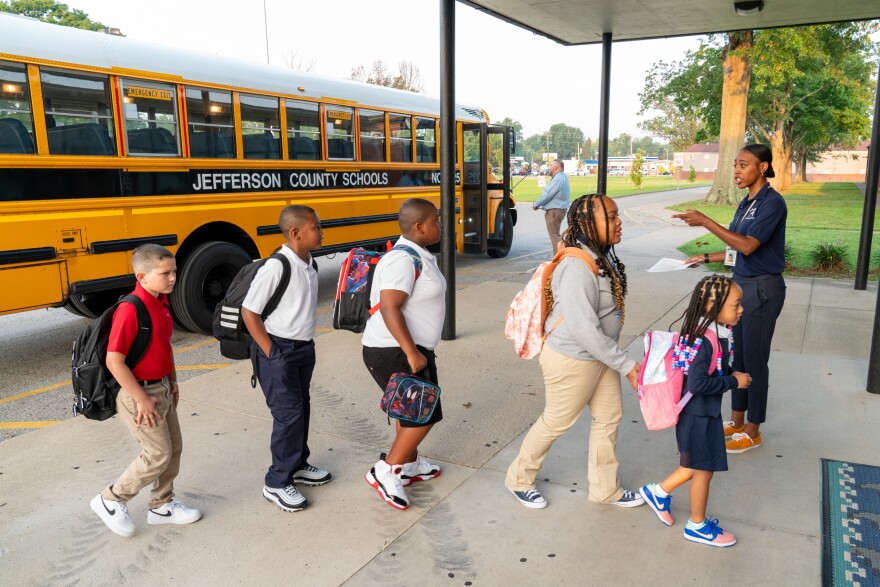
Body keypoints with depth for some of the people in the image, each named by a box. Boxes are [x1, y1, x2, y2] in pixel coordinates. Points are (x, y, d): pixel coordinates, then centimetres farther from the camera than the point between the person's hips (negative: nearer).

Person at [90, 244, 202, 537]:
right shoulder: (130, 310, -25)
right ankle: (111, 500, 20)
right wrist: (142, 399, -21)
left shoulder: (162, 301, 3)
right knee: (158, 453, -1)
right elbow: (114, 361, -24)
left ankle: (162, 505, 31)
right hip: (140, 392, -9)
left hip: (162, 388, 9)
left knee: (174, 447, 15)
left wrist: (173, 381, 14)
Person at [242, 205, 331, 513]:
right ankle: (277, 482, 12)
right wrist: (270, 352, -15)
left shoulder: (310, 266, 3)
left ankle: (298, 465, 35)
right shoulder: (275, 267, -21)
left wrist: (307, 344, 12)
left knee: (302, 408, 17)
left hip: (304, 348, 8)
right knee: (288, 414, -4)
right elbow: (248, 311, -17)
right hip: (279, 351, -8)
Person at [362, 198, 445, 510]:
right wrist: (412, 353, -29)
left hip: (407, 349, 10)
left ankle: (409, 465, 36)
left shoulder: (416, 255, 11)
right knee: (425, 413, -3)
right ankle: (385, 472, 6)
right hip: (396, 353, -10)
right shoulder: (402, 259, -21)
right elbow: (389, 309, -29)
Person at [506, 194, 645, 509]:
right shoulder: (578, 267, -30)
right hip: (572, 360, -9)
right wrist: (626, 365, -25)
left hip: (599, 353, 9)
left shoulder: (602, 256, 0)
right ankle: (519, 479, 34)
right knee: (556, 422, 9)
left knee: (610, 416, 17)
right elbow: (583, 330, -32)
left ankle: (605, 489, 36)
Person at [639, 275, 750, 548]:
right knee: (704, 469, 9)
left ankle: (659, 492, 38)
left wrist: (732, 375, -2)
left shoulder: (716, 333, 1)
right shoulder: (706, 341, -29)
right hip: (698, 414, -9)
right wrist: (733, 382, -21)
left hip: (705, 411, 9)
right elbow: (697, 384, -31)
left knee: (698, 465, 23)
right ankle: (697, 527, 29)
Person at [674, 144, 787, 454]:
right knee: (739, 354, 13)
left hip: (762, 288, -8)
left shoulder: (772, 203, -15)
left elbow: (748, 246, -26)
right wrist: (705, 258, 8)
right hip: (741, 284, 8)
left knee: (754, 358, 1)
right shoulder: (746, 203, 11)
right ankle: (737, 420, 26)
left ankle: (753, 431, 15)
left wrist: (705, 221, -28)